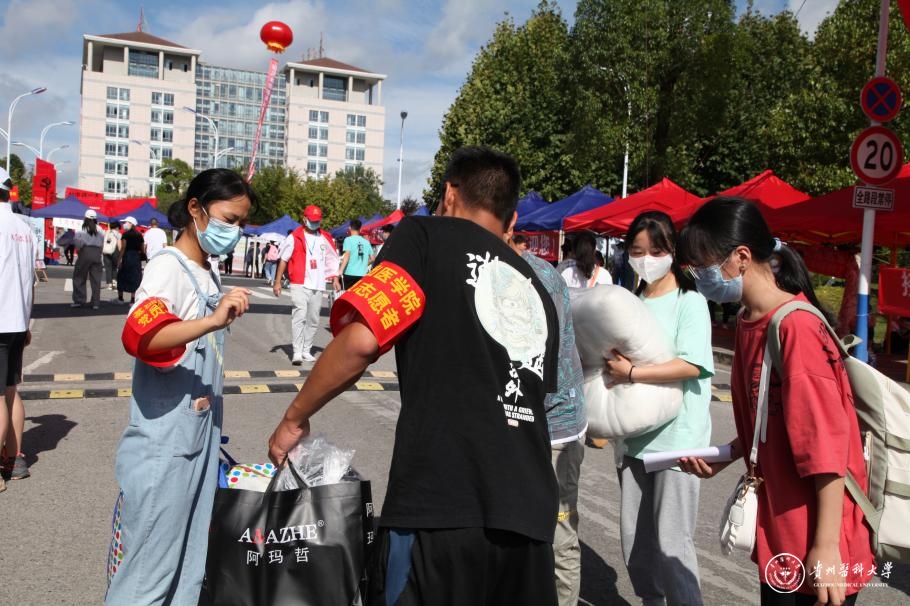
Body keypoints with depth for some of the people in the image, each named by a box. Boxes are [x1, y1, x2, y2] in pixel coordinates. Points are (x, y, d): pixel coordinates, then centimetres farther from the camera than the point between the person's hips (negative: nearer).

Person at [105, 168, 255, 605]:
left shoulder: (207, 274, 12)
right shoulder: (168, 267, -13)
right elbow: (139, 336, -32)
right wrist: (213, 321, -45)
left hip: (199, 443, 8)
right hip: (161, 449, -8)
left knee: (189, 569, 15)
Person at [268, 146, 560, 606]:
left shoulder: (425, 236, 2)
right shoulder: (538, 291, 20)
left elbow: (361, 340, -10)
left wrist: (294, 418, 4)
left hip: (439, 507, -6)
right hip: (529, 516, 6)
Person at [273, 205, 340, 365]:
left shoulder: (326, 238, 11)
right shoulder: (294, 237, -1)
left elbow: (332, 260, 17)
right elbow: (283, 259, 1)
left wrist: (335, 279, 8)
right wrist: (277, 281, -2)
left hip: (318, 286, 5)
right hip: (300, 284, -5)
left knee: (313, 320, 11)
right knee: (299, 317, -15)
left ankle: (306, 351, 22)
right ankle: (297, 353, -14)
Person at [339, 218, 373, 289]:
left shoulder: (348, 239, -4)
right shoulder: (366, 242, 9)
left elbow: (347, 256, -15)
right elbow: (372, 258, 12)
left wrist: (340, 271, -18)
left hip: (349, 273, -4)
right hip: (362, 274, 4)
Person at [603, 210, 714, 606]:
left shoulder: (689, 302, -5)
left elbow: (691, 365, -17)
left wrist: (631, 372, -16)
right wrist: (614, 365, -2)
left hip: (676, 438, -6)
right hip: (634, 436, 6)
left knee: (672, 544, -5)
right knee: (634, 540, 12)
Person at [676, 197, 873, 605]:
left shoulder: (796, 328, -21)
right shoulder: (750, 323, 5)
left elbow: (827, 441, -22)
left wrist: (826, 547, -20)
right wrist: (723, 457, 4)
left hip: (814, 543, -8)